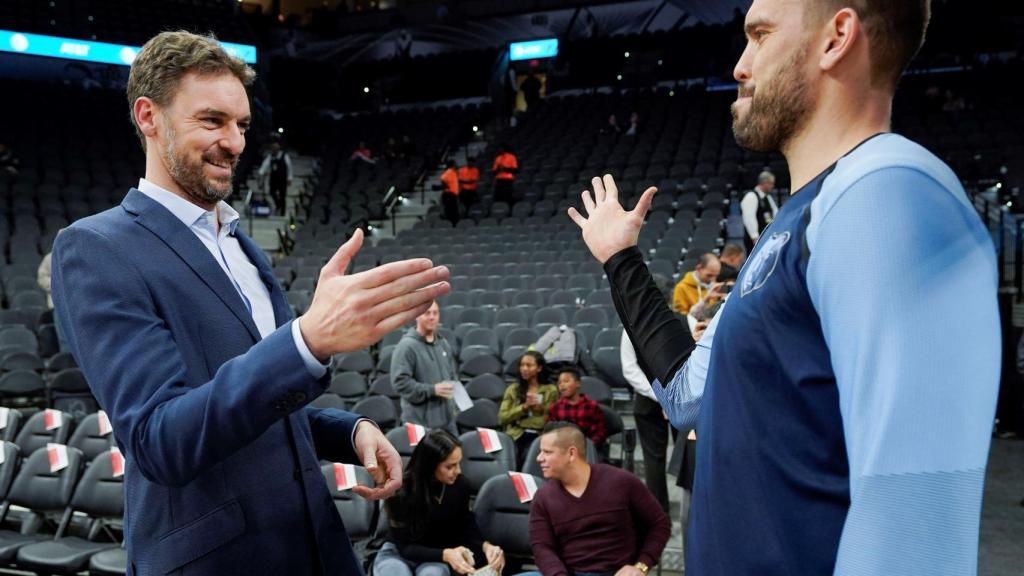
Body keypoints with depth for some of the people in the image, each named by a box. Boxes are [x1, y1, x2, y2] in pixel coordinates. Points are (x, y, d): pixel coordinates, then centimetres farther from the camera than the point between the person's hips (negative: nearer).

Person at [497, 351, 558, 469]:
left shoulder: (551, 390, 11)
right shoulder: (513, 389, 17)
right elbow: (502, 418, 5)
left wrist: (539, 408, -9)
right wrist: (524, 407, -7)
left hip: (540, 435, -1)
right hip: (516, 434, 1)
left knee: (527, 457, -32)